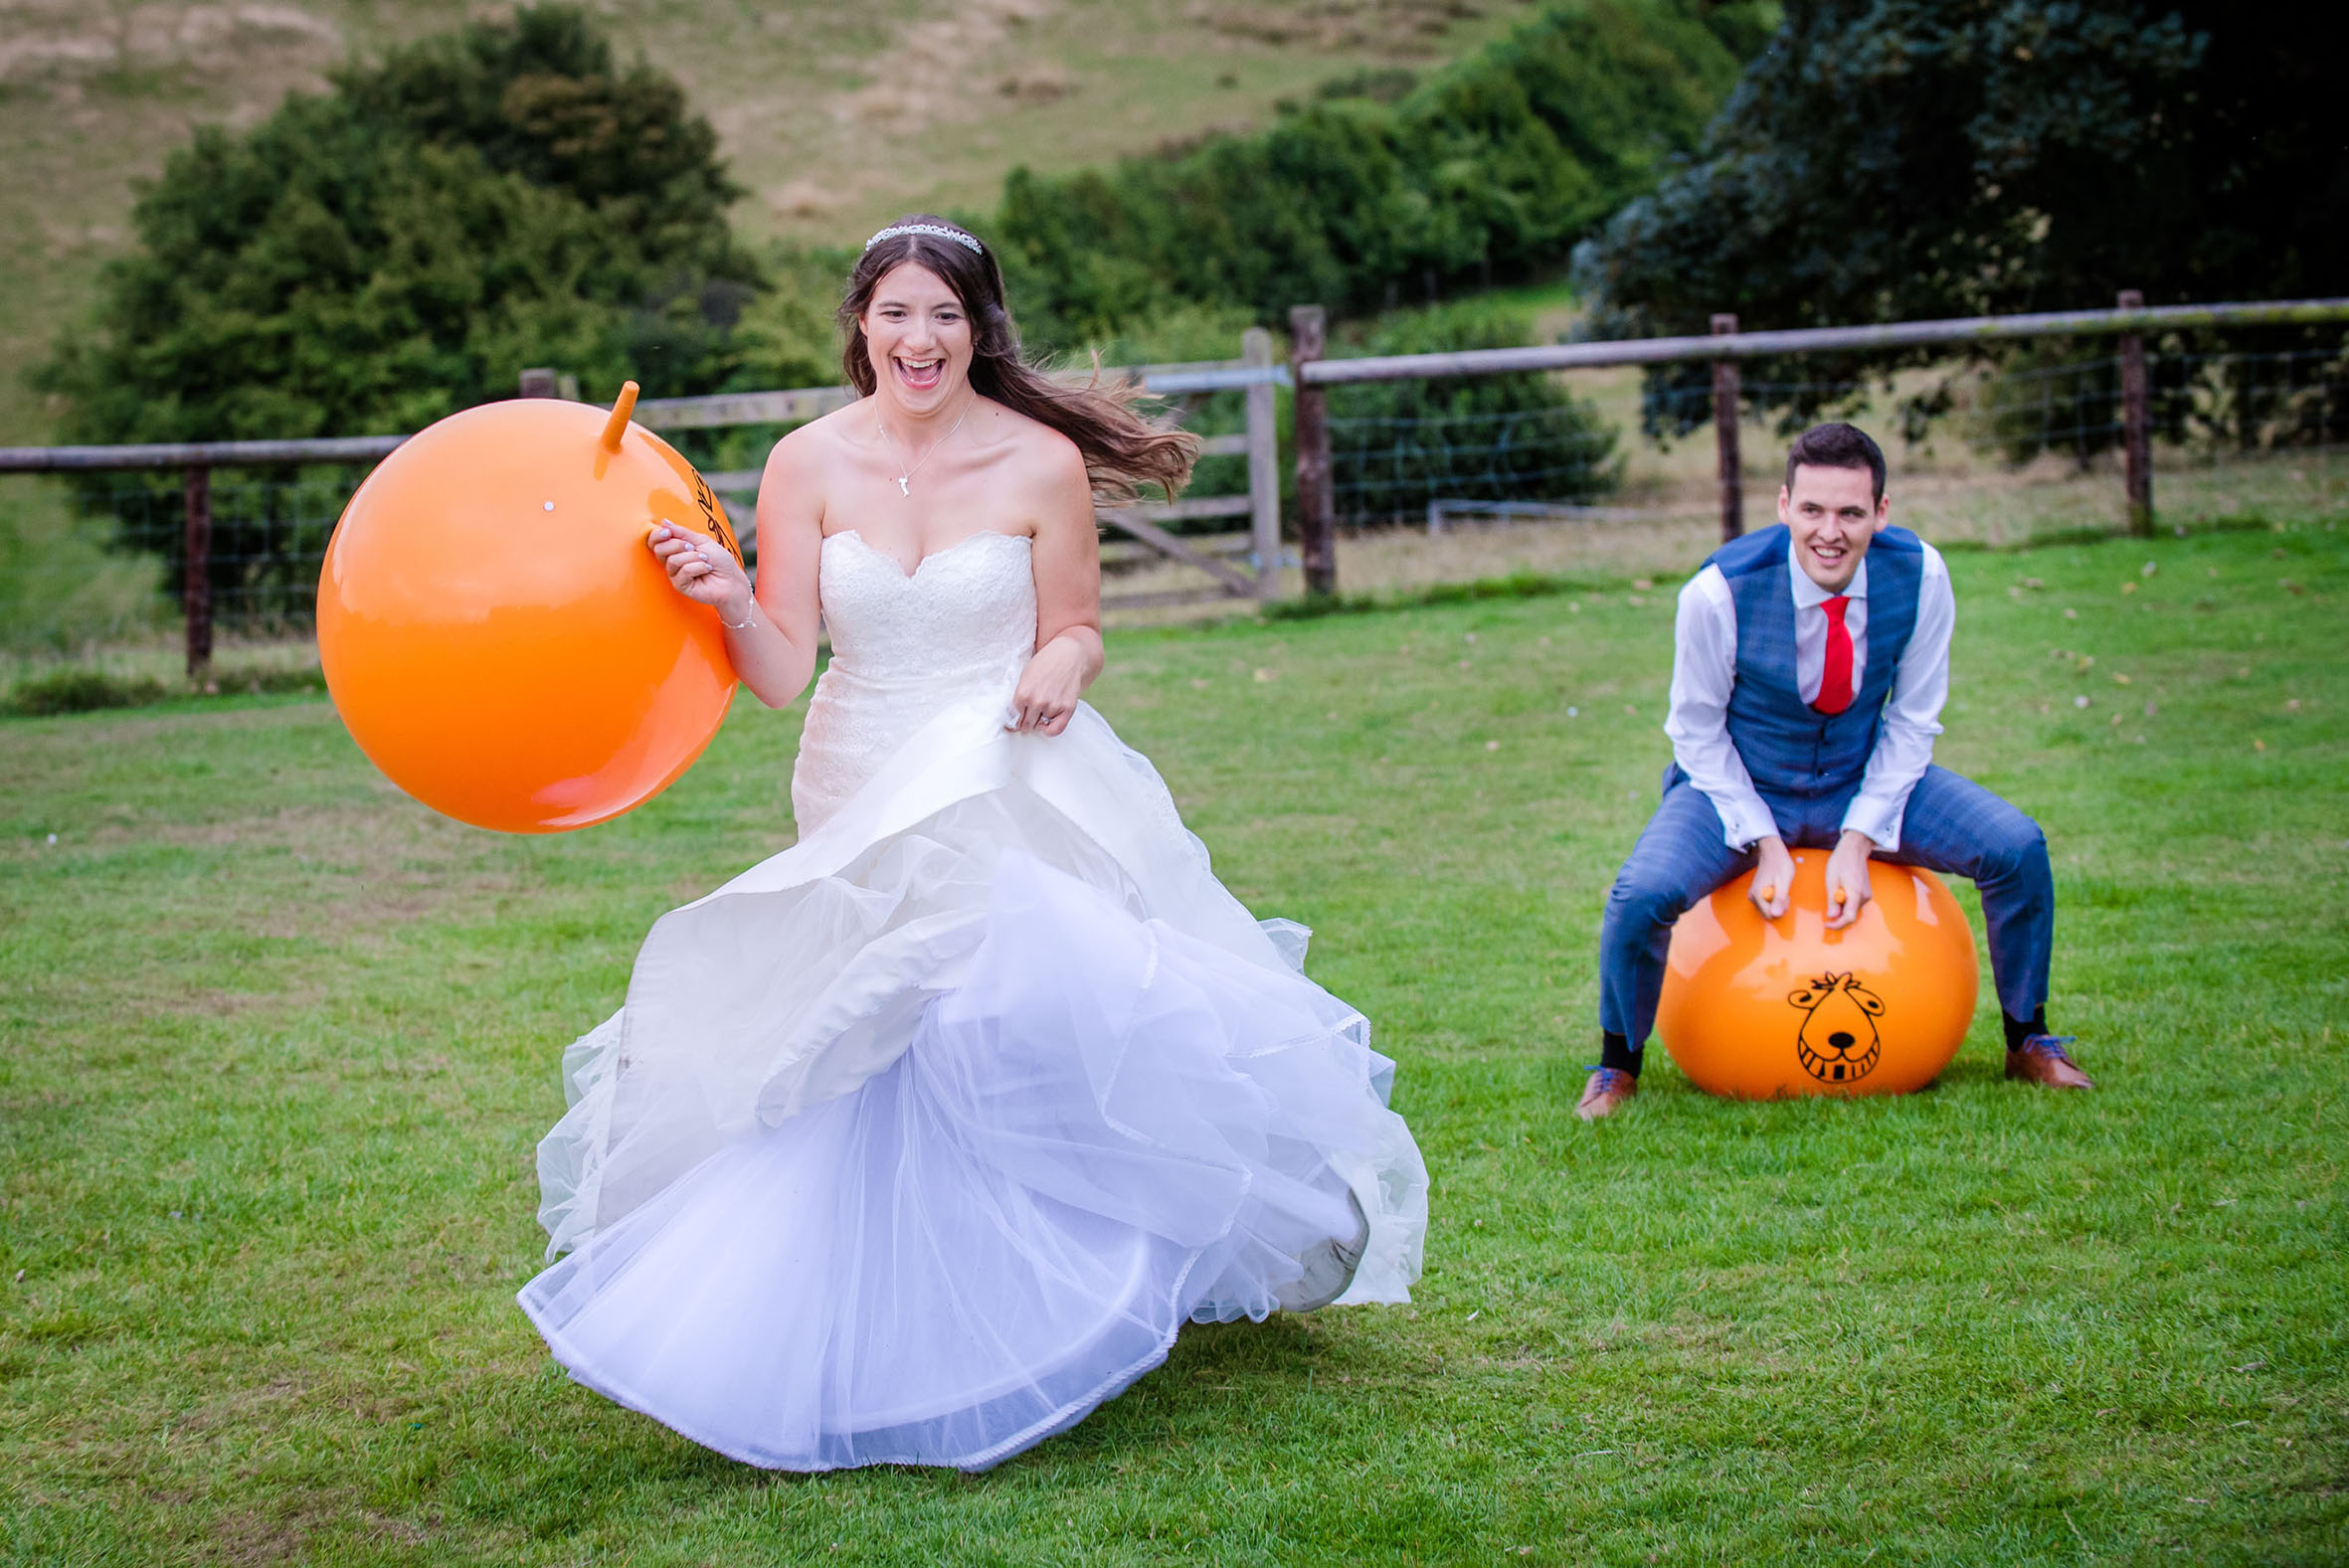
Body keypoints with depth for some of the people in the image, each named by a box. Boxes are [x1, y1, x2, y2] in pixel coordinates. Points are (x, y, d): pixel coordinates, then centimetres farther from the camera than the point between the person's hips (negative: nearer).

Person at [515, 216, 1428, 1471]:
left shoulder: (1042, 464, -6)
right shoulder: (810, 463, -2)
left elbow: (1075, 634, 7)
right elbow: (780, 673, -5)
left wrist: (1064, 663, -17)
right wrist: (730, 601, -26)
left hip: (1018, 802, -2)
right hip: (866, 809, 2)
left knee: (1037, 1023, -21)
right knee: (876, 1075, 0)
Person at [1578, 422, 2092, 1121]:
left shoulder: (1919, 574, -17)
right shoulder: (1720, 591, -24)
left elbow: (1912, 721, -6)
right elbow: (1697, 730, -10)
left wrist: (1858, 842, -15)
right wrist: (1766, 845, -17)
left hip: (1867, 779, 3)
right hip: (1740, 787, -3)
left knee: (2017, 848, -16)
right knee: (1643, 893, -30)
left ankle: (2028, 1043, 9)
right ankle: (1618, 1065, -1)